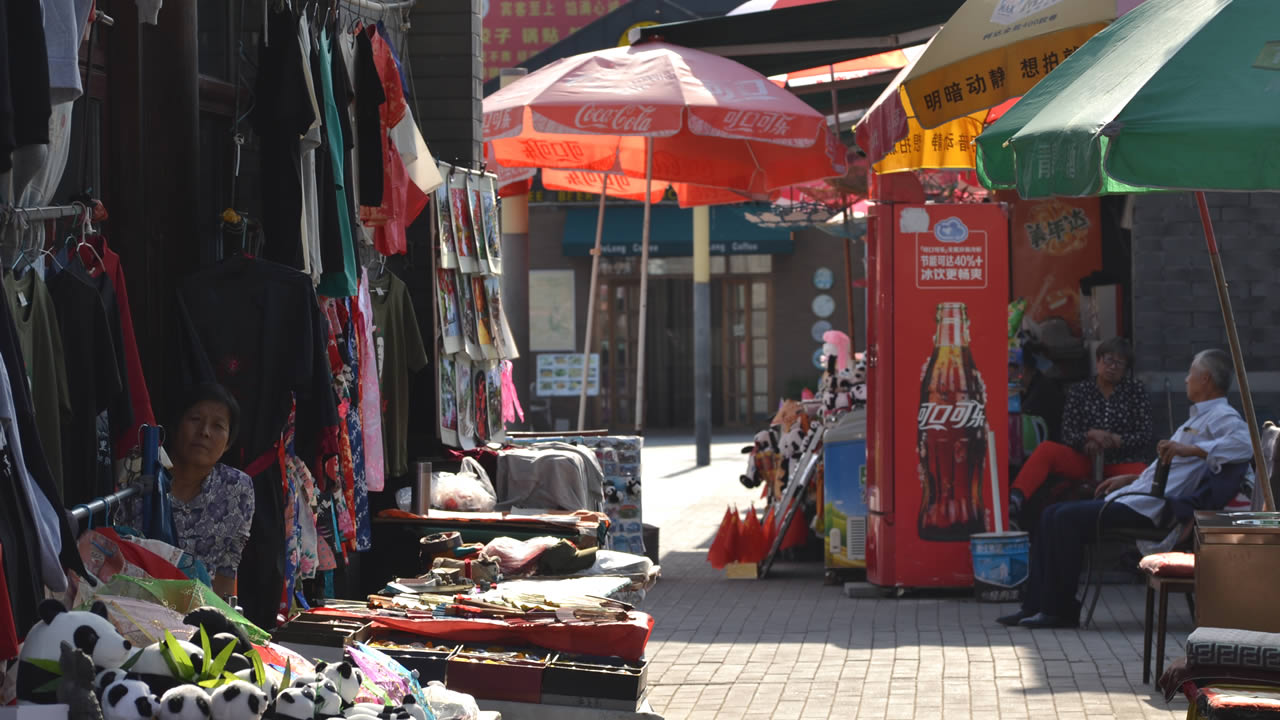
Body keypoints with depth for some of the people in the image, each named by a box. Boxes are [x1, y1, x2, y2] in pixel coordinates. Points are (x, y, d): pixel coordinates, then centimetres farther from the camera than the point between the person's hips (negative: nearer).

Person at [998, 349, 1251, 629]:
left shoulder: (1221, 417, -7)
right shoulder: (1200, 416, 26)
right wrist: (1129, 479, 28)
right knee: (1051, 515, 4)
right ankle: (1035, 605, 0)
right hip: (1137, 497, 11)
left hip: (1147, 508, -11)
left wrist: (1190, 449, -34)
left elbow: (1245, 445, -29)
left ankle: (1060, 610, -14)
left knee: (1067, 518, -21)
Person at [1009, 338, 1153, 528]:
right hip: (1086, 461, 1)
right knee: (1045, 450, -26)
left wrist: (1114, 440, -11)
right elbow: (1068, 434, 4)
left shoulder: (1136, 389, 9)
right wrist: (1088, 437, -17)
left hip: (1124, 463, -1)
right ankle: (1014, 504, -46)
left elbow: (1144, 436, 4)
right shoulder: (1079, 391, 11)